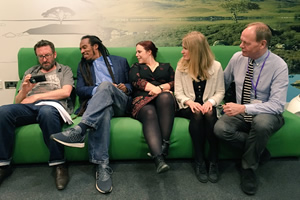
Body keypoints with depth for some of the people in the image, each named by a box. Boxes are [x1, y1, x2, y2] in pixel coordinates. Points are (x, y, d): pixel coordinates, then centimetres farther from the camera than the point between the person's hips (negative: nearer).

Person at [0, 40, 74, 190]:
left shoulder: (65, 70, 21)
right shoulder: (30, 72, 31)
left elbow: (66, 92, 1)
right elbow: (18, 101, 24)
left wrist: (36, 96, -2)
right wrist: (24, 90, 0)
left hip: (53, 105, -3)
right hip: (29, 107, 4)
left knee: (46, 111, -41)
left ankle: (59, 165, -29)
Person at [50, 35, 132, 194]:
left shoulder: (120, 61, 24)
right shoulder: (83, 66, 26)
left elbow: (131, 84, 22)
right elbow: (79, 90, 11)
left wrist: (126, 88, -3)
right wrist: (98, 90, -8)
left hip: (120, 103, 0)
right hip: (96, 105, 0)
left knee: (105, 84, -34)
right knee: (104, 111, -39)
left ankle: (80, 130, -47)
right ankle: (102, 166, -46)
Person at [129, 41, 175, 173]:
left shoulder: (166, 67, 29)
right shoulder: (136, 67, 30)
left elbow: (175, 83, 11)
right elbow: (135, 81, 6)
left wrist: (161, 88, -8)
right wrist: (153, 88, -7)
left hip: (164, 99, 1)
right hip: (143, 101, 0)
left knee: (165, 96, -37)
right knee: (149, 113, -36)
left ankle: (165, 143, -41)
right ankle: (159, 159, -54)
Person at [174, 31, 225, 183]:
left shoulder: (216, 66, 3)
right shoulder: (181, 67, 6)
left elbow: (220, 92, 4)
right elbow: (178, 92, 3)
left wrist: (210, 101, -16)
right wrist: (189, 102, -17)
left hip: (208, 105, 0)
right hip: (188, 107, 0)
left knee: (209, 114, -35)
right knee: (197, 114, -34)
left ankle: (213, 161, -25)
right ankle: (199, 162, -25)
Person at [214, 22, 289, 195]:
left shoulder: (278, 66, -17)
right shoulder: (237, 58, -4)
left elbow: (277, 105, -24)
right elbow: (224, 82, 12)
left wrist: (244, 108, -34)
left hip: (266, 115, -3)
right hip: (241, 113, 4)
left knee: (261, 122, -39)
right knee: (220, 128, -27)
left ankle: (249, 168, -11)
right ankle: (259, 151, -2)